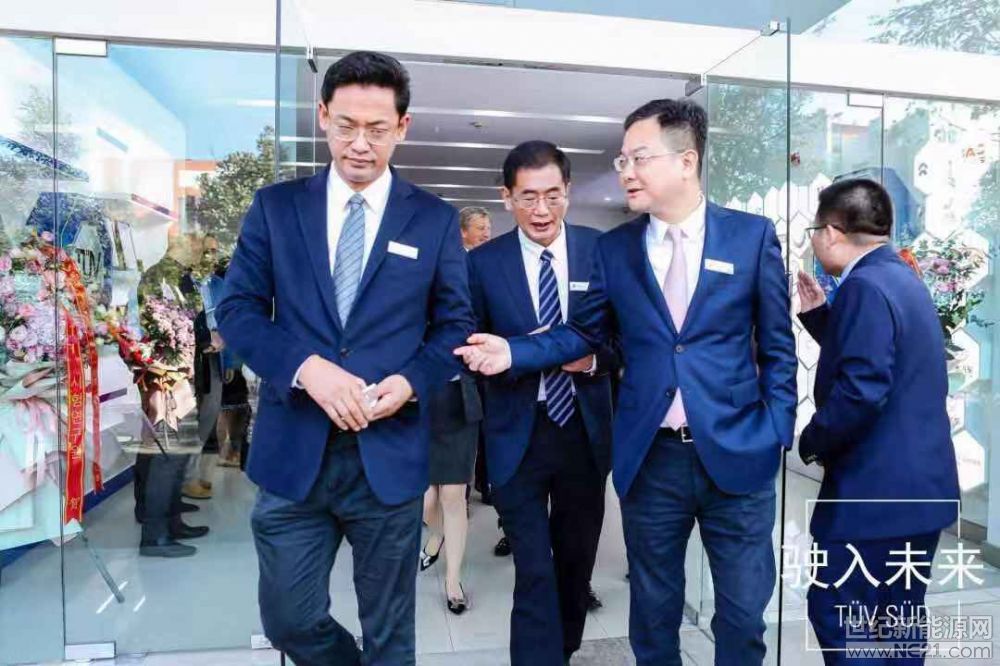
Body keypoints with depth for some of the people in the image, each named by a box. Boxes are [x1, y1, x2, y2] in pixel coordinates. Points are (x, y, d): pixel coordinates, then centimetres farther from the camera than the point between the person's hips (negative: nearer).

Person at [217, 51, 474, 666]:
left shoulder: (436, 220, 2)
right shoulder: (274, 206, 4)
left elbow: (455, 325, 4)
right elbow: (238, 310, 1)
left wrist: (409, 383, -15)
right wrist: (307, 367, -16)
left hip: (390, 454, -1)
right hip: (293, 452, 1)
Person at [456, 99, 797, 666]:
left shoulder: (752, 235, -1)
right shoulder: (614, 248, 4)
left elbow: (777, 346, 1)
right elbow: (586, 332, 7)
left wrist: (775, 435, -4)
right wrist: (515, 351, -7)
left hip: (737, 455, -1)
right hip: (650, 459, 2)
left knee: (743, 616, 14)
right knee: (653, 614, 18)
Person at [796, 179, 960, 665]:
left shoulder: (865, 285, -19)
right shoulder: (901, 278, 13)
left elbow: (861, 390, -28)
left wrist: (812, 442, -13)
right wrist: (819, 314, 15)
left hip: (876, 489, -10)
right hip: (921, 484, 10)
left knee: (836, 615, 1)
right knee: (900, 619, 20)